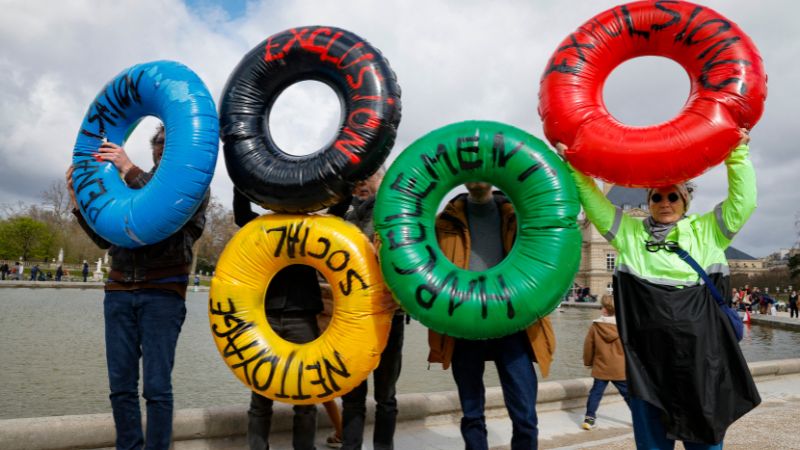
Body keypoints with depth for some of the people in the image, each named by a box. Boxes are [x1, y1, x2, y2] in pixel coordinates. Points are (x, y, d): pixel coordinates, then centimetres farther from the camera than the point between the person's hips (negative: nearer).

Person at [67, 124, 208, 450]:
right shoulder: (131, 182, 18)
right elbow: (106, 239, 17)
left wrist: (131, 171, -15)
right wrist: (80, 204, 3)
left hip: (163, 293, -4)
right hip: (119, 291, 4)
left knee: (156, 387, -5)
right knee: (121, 385, 5)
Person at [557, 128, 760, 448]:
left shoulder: (707, 231, 12)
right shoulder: (631, 233, 11)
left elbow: (743, 201, 3)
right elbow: (592, 200, 8)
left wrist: (737, 154, -2)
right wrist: (572, 163, 0)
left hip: (700, 354, 0)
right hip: (647, 357, 0)